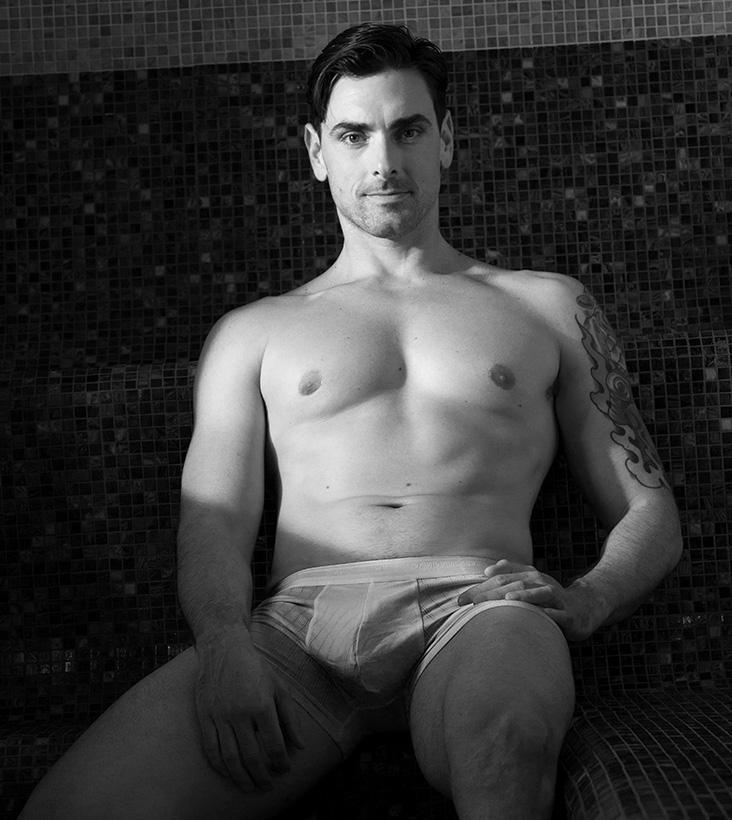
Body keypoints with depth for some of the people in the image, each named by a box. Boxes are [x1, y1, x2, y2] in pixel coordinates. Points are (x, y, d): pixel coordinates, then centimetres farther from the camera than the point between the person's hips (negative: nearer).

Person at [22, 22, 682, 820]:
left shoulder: (549, 306, 21)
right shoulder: (252, 333, 22)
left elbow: (650, 513, 19)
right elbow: (214, 521, 10)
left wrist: (584, 603, -4)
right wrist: (224, 643, -13)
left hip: (476, 604, 0)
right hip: (300, 616, 2)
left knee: (505, 730, -40)